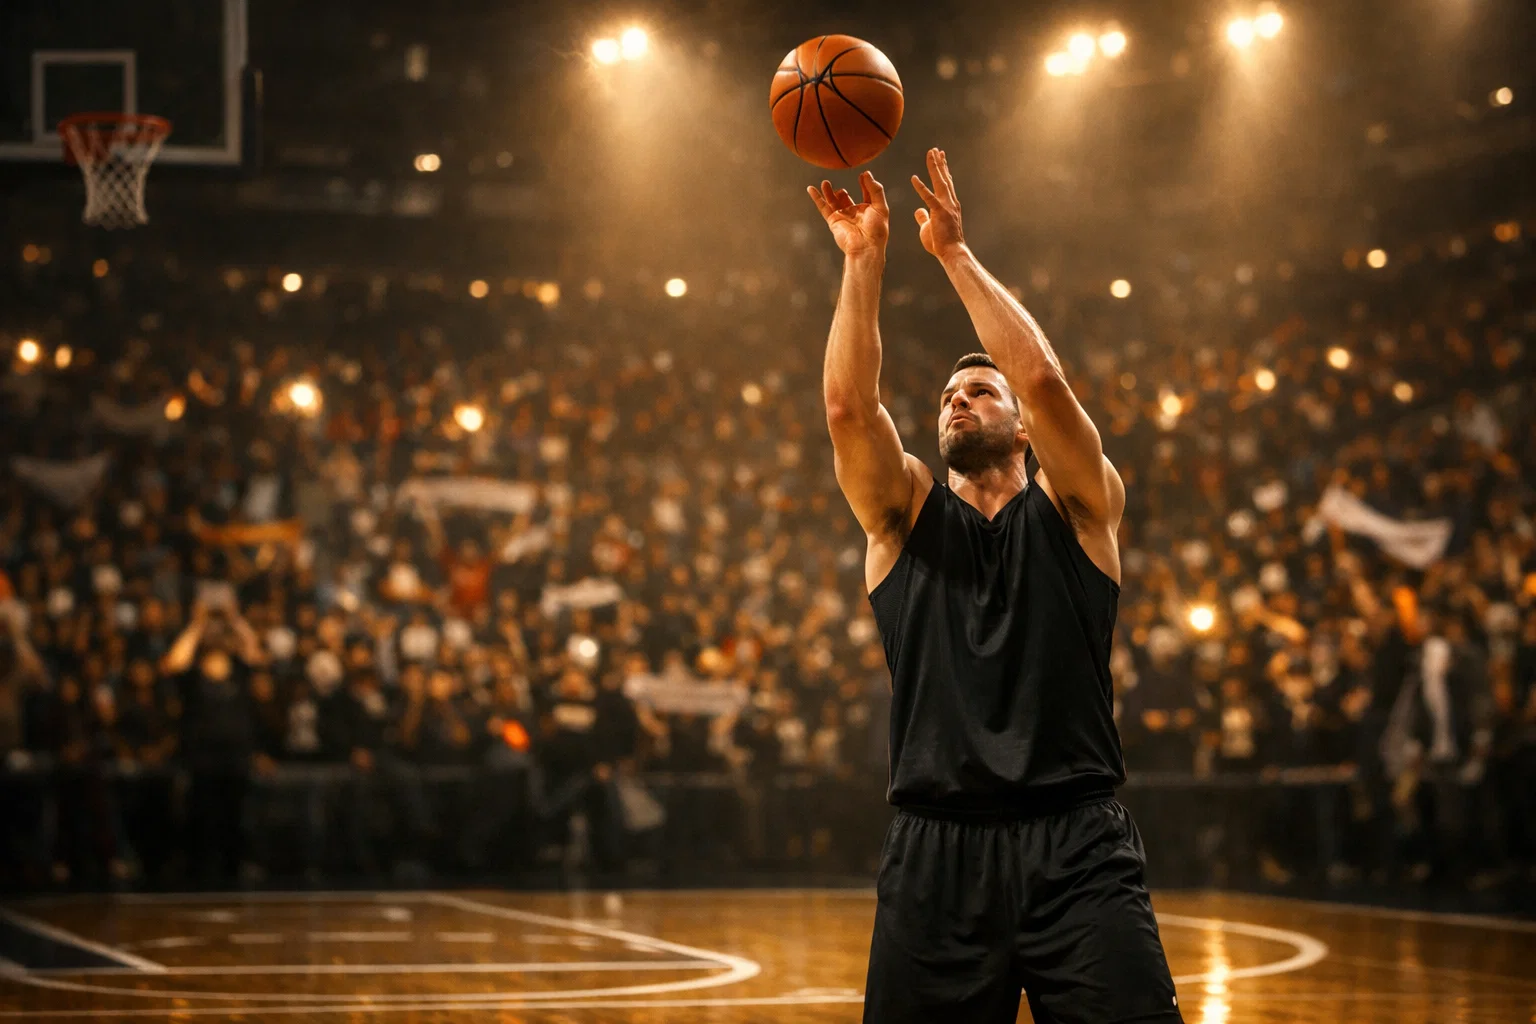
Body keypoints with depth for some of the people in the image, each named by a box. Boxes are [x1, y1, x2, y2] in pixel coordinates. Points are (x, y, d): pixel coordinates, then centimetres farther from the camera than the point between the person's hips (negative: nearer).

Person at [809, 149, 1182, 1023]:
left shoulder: (1075, 508, 10)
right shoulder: (906, 516, 14)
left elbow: (1045, 379, -7)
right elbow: (850, 403, -3)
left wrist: (956, 252, -4)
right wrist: (865, 259, -6)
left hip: (1077, 850, -2)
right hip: (936, 849, 2)